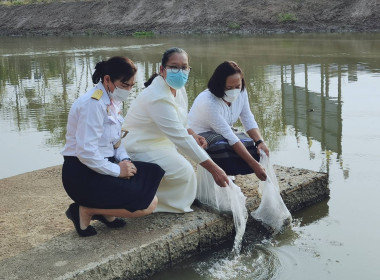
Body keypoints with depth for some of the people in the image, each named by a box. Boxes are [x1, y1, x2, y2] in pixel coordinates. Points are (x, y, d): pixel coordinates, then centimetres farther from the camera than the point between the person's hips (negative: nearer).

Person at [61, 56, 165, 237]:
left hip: (104, 166, 9)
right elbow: (86, 151, -25)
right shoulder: (93, 103, -20)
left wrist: (124, 160, -4)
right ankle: (85, 211, -5)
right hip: (82, 174, -9)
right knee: (147, 205, -16)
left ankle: (106, 212, 4)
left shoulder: (113, 102, 9)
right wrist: (117, 170, -16)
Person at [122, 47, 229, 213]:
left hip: (160, 143, 10)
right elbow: (180, 138, -33)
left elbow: (178, 125, 19)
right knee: (184, 172, -22)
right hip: (140, 149, -10)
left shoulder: (178, 88, 2)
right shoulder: (158, 98, -29)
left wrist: (192, 134, -5)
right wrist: (213, 169, -32)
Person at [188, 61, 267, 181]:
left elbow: (248, 120, -2)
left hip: (223, 135, 8)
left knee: (259, 153, -14)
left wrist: (260, 142, -23)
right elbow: (229, 137, -33)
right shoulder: (209, 102, -31)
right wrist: (254, 165, -35)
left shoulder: (241, 92, -9)